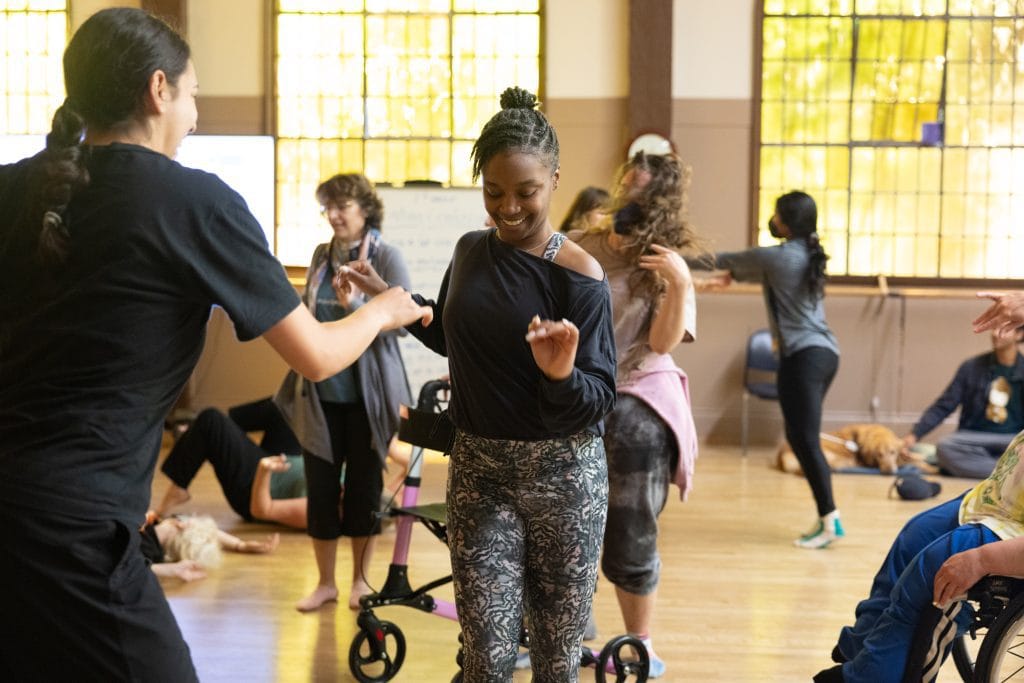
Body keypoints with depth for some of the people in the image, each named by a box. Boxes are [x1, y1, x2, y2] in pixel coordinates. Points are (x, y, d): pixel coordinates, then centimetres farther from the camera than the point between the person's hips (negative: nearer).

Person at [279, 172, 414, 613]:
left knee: (364, 486, 9)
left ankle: (360, 579, 24)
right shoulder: (322, 255, 6)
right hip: (321, 394, 4)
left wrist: (356, 305, -28)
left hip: (366, 395, -4)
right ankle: (325, 582, 21)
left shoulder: (386, 257, -8)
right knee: (320, 487, 7)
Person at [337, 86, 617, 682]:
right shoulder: (471, 251, 3)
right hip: (478, 467, 4)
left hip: (563, 473, -3)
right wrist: (389, 297, 13)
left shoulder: (579, 276, -13)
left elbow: (598, 404, -15)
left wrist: (562, 375, -35)